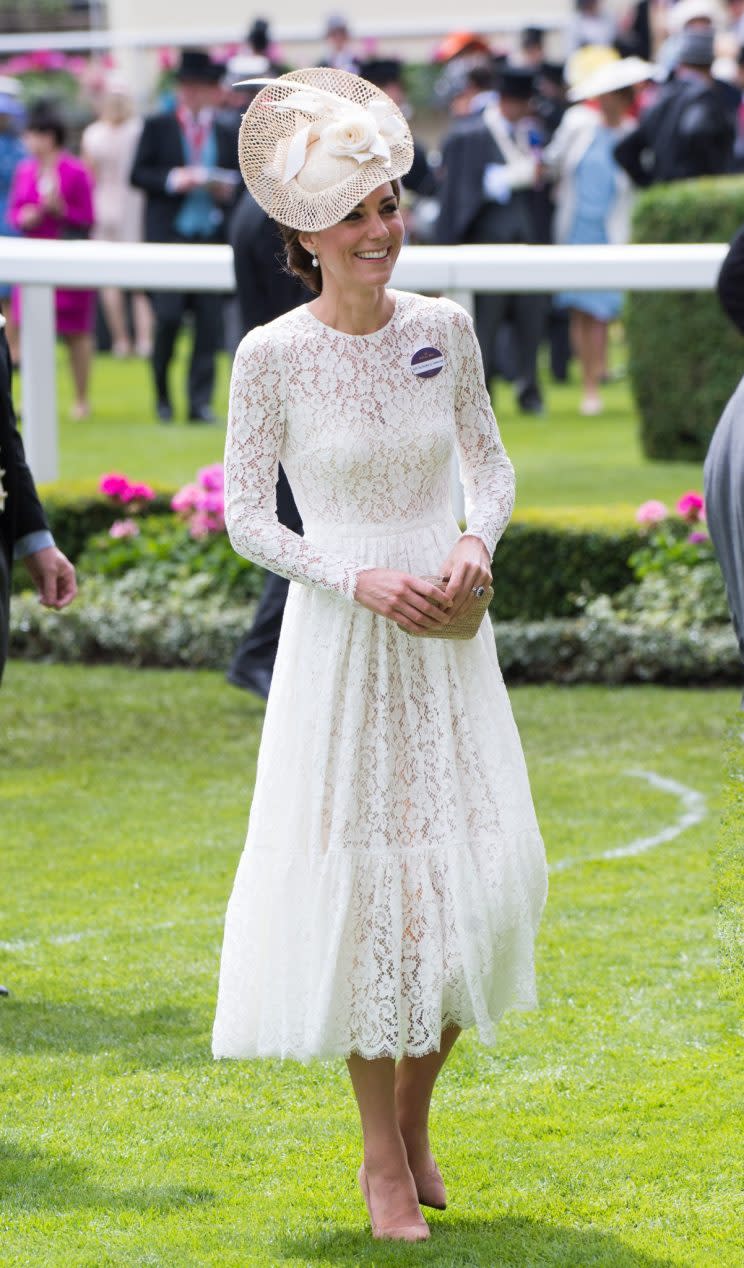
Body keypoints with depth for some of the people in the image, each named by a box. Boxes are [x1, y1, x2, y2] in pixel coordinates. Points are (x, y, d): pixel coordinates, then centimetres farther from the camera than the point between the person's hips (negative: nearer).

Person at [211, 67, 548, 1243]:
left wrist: (476, 540, -9)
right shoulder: (272, 355, -10)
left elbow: (492, 464, 11)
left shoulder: (443, 329, 0)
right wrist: (361, 581, -15)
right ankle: (381, 1156, 12)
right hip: (341, 644, -4)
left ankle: (418, 1114, 23)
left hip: (445, 634, 4)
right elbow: (247, 518, -4)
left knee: (478, 874, 2)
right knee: (366, 882, -1)